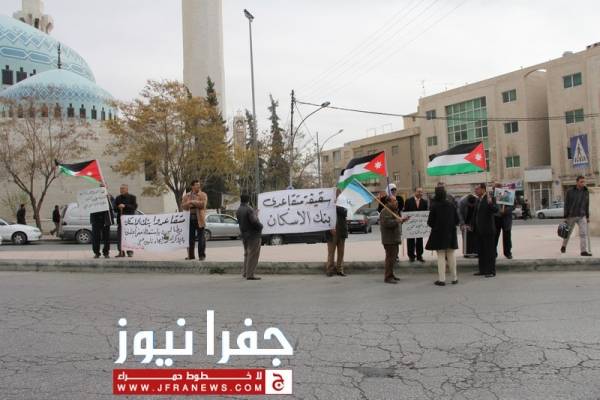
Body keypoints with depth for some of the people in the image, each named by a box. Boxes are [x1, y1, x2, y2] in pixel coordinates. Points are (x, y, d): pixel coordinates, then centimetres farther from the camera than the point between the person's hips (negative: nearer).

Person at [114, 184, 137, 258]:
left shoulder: (132, 197, 4)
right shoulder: (118, 198, 17)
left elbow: (134, 207, -6)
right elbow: (114, 207, 17)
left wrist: (125, 206, -17)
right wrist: (118, 207, -5)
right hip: (120, 219, 4)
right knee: (120, 236, -1)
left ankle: (130, 252, 0)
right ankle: (121, 252, 4)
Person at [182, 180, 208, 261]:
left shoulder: (203, 195, 3)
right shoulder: (186, 196, 14)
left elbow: (203, 204, -13)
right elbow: (183, 205, 5)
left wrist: (192, 202, -9)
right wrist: (189, 203, -14)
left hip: (199, 219, -3)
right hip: (190, 218, 3)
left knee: (201, 237, -3)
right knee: (190, 237, 6)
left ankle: (202, 255, 1)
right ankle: (190, 255, 15)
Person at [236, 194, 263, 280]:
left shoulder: (238, 211, 7)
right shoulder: (249, 209, -18)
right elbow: (254, 221, -25)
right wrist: (260, 227, -5)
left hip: (244, 235, 8)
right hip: (254, 235, -8)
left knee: (247, 254, 20)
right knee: (253, 255, -3)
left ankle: (245, 272, 25)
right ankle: (250, 275, -4)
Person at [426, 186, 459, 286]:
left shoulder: (434, 206, -13)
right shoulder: (451, 205, -2)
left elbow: (430, 222, -10)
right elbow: (457, 220, 2)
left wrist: (434, 226, 11)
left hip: (438, 234, -3)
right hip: (451, 233, 3)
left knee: (441, 256, 3)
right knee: (451, 255, 13)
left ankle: (441, 279, 3)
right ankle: (454, 278, 18)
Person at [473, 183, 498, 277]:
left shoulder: (490, 198, -12)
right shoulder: (478, 200, 13)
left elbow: (495, 210, -25)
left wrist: (490, 203, -41)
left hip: (488, 230, -9)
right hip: (479, 230, 9)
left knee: (489, 251, -2)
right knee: (480, 251, 13)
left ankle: (491, 271, 4)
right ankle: (482, 270, 22)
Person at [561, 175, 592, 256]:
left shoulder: (586, 192, 3)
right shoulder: (570, 191, -8)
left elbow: (586, 205, 11)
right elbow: (566, 204, -8)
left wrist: (587, 217, 10)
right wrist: (565, 217, -11)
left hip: (582, 216, 2)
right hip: (571, 216, -2)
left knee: (584, 233, -12)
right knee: (568, 232, 12)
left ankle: (584, 251, -14)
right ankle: (564, 246, 35)